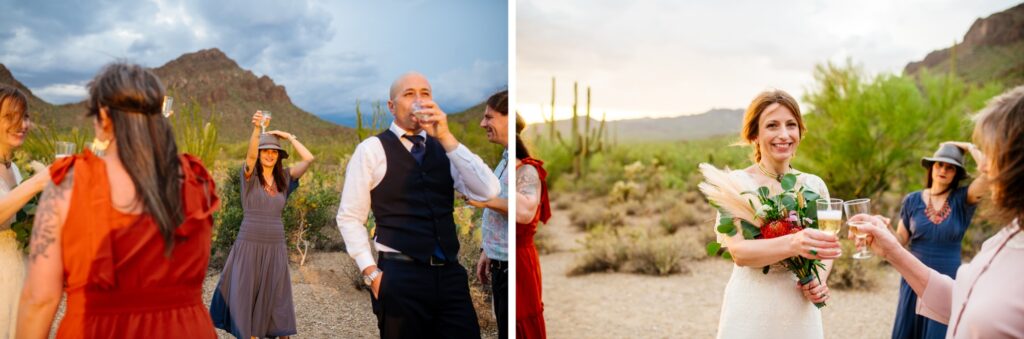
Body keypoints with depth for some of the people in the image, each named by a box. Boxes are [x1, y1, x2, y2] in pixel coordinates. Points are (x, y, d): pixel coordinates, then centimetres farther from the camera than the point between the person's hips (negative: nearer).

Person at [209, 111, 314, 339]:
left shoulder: (284, 178, 7)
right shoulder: (250, 175, -2)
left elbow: (308, 159, -4)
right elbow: (250, 154, -23)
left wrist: (289, 137, 1)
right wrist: (256, 129, -40)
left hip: (276, 246, 2)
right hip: (249, 244, -2)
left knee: (276, 297, 7)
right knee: (245, 293, 4)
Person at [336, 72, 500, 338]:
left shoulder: (445, 147, 11)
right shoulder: (372, 149, 1)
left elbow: (488, 191, -5)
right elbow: (349, 217, 2)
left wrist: (446, 137, -10)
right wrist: (371, 273, -6)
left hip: (450, 275, 4)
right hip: (400, 276, -3)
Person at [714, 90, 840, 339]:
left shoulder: (814, 185, 3)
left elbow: (826, 245, 14)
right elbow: (739, 251, -21)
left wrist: (820, 281, -5)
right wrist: (793, 244, -37)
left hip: (801, 312, 4)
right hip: (751, 311, -3)